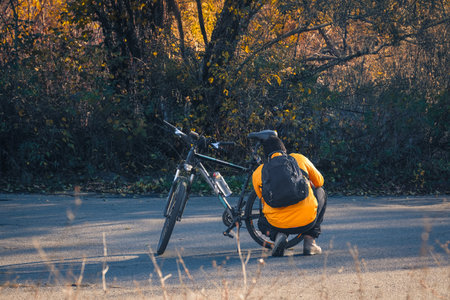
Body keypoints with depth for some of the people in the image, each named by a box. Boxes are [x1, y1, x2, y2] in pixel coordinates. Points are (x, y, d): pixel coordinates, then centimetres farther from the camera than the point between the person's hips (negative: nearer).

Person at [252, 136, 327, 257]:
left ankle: (277, 235, 0)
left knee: (262, 222, 38)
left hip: (278, 225, 1)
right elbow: (319, 181, 21)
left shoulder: (257, 173, 6)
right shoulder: (299, 159, 5)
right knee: (320, 192, 31)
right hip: (307, 221, -1)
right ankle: (309, 241, 18)